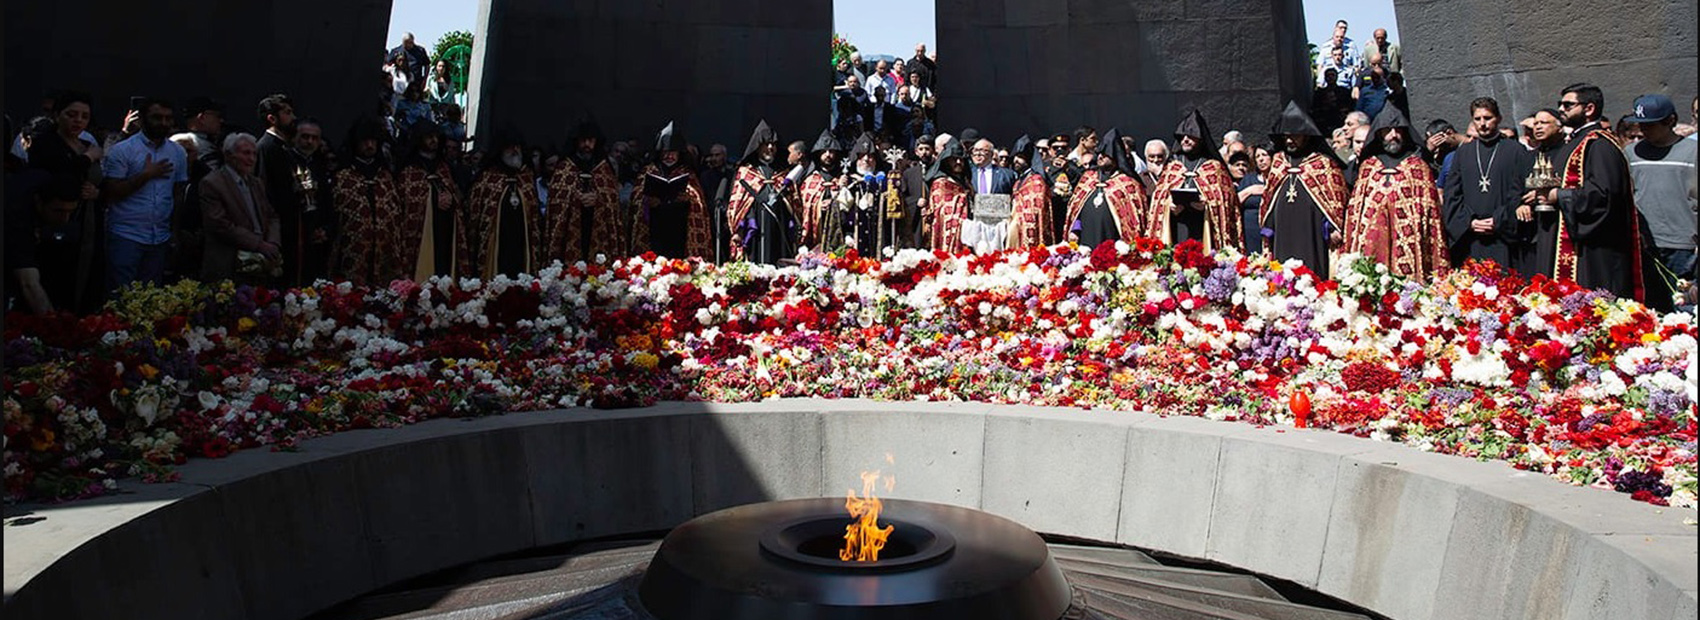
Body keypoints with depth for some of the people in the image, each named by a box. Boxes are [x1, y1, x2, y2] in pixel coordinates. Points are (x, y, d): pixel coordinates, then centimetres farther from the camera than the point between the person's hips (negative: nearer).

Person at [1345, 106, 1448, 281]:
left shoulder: (1418, 166, 11)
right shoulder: (1367, 166, 17)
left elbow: (1431, 210, 7)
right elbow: (1354, 209, 18)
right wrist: (1350, 250, 10)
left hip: (1406, 243, -2)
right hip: (1371, 245, 2)